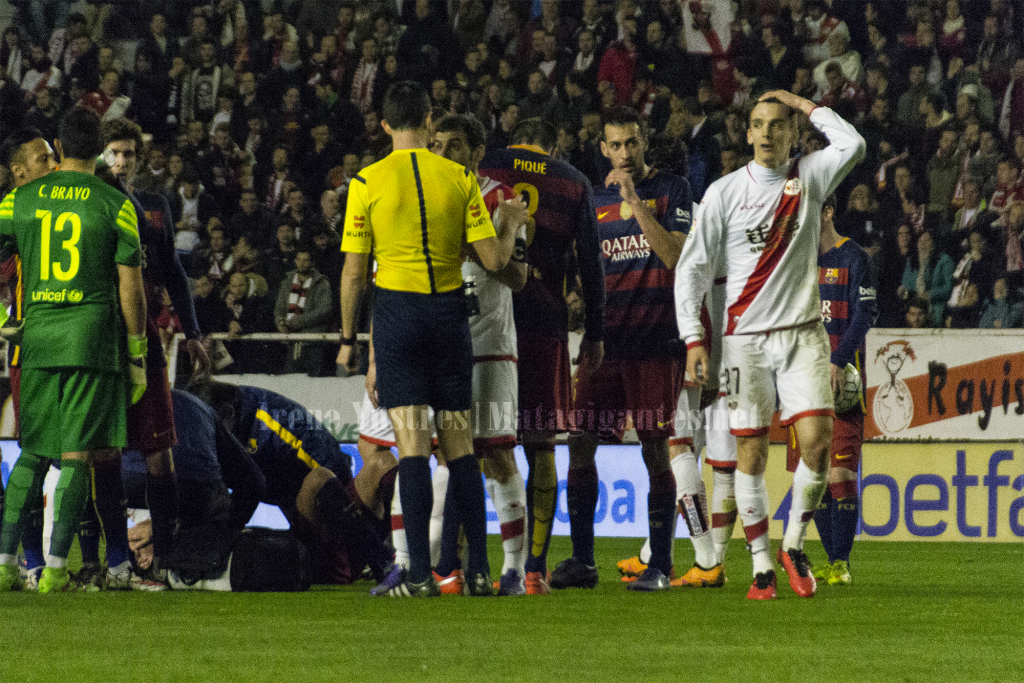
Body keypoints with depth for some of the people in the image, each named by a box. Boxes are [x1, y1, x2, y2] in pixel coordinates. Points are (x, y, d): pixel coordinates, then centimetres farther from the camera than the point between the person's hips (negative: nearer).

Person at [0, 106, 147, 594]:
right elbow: (131, 287, -2)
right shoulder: (115, 205, -1)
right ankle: (56, 567, -6)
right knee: (76, 456, 0)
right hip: (92, 341, -3)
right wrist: (138, 356, 4)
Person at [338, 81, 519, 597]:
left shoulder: (367, 182, -3)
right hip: (449, 312, 2)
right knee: (459, 445, 9)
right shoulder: (459, 178, 1)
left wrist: (348, 339, 7)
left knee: (411, 446, -6)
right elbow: (493, 260, -1)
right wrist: (511, 231, 19)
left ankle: (419, 573, -11)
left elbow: (354, 271, -1)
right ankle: (479, 569, 10)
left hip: (397, 311, -2)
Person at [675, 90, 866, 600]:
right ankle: (761, 567, 8)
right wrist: (693, 338, -6)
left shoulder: (808, 176, 5)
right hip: (745, 335, -1)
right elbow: (692, 268, 3)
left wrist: (803, 104, -4)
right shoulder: (724, 192, 1)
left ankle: (794, 547, 7)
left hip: (803, 332, 1)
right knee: (751, 454, -1)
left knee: (816, 442, -12)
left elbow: (851, 145, -15)